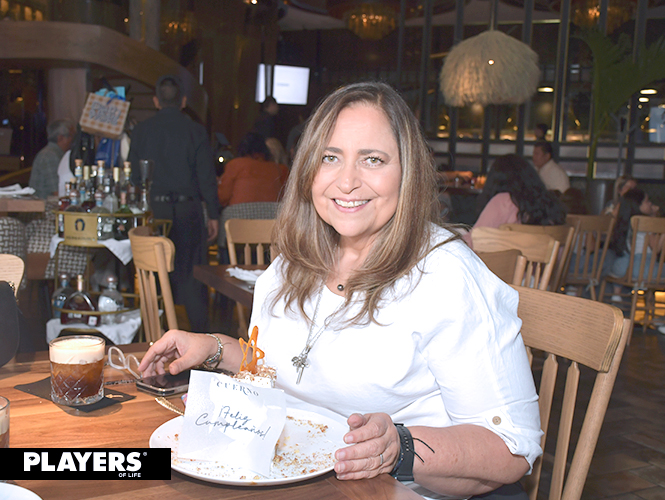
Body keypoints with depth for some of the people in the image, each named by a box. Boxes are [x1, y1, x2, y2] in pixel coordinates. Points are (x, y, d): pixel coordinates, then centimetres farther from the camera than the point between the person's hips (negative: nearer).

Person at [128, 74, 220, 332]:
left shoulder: (140, 130, 2)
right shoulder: (196, 131, -3)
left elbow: (134, 176, 5)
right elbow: (207, 178, -4)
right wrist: (213, 215, 3)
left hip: (153, 208, 1)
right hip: (187, 210, -1)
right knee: (191, 275, 5)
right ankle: (200, 335, 9)